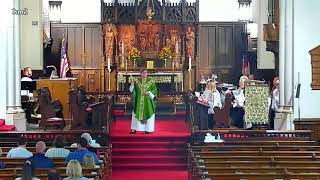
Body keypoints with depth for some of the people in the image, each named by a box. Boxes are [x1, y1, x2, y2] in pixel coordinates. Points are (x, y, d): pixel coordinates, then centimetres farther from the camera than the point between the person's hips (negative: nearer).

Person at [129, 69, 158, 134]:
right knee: (136, 114, 0)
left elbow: (154, 90, 2)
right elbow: (132, 90, 6)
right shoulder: (136, 81, 7)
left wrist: (149, 92, -14)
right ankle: (134, 129, 3)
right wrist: (132, 84, -12)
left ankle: (147, 129, 7)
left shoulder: (151, 81, 3)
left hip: (147, 101, -1)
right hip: (138, 101, 1)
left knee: (147, 114, -1)